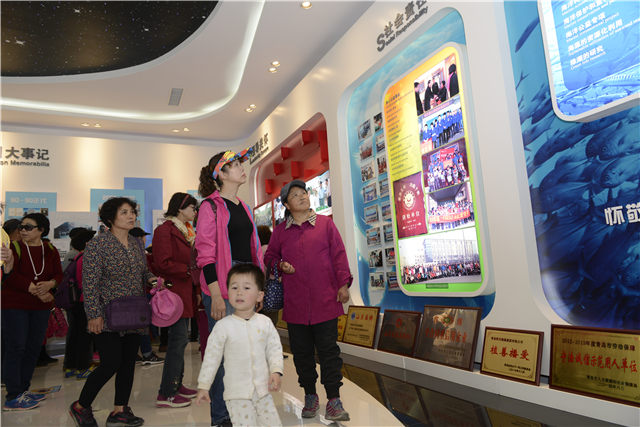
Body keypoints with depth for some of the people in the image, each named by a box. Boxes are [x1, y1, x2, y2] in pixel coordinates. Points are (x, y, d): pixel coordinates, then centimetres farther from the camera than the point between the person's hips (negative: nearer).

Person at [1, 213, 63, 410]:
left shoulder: (50, 250, 8)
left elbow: (59, 274, 3)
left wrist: (49, 284, -18)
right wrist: (36, 291, -22)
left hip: (41, 307, 5)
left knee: (34, 348, 10)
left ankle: (23, 389, 23)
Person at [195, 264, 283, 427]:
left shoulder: (265, 322, -2)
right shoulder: (223, 326, -8)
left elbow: (274, 349, 4)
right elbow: (211, 356, -1)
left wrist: (276, 371, -11)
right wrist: (203, 386, 2)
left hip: (263, 389, 3)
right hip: (237, 392, -2)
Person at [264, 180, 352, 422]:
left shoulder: (325, 223, 5)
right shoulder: (280, 231, 9)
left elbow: (338, 254, 3)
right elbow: (269, 256, 19)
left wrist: (343, 283, -5)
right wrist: (280, 265, -3)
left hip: (325, 300, -2)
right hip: (295, 303, 2)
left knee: (328, 350, 0)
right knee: (301, 352, 10)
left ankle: (333, 400, 12)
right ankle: (310, 396, 28)